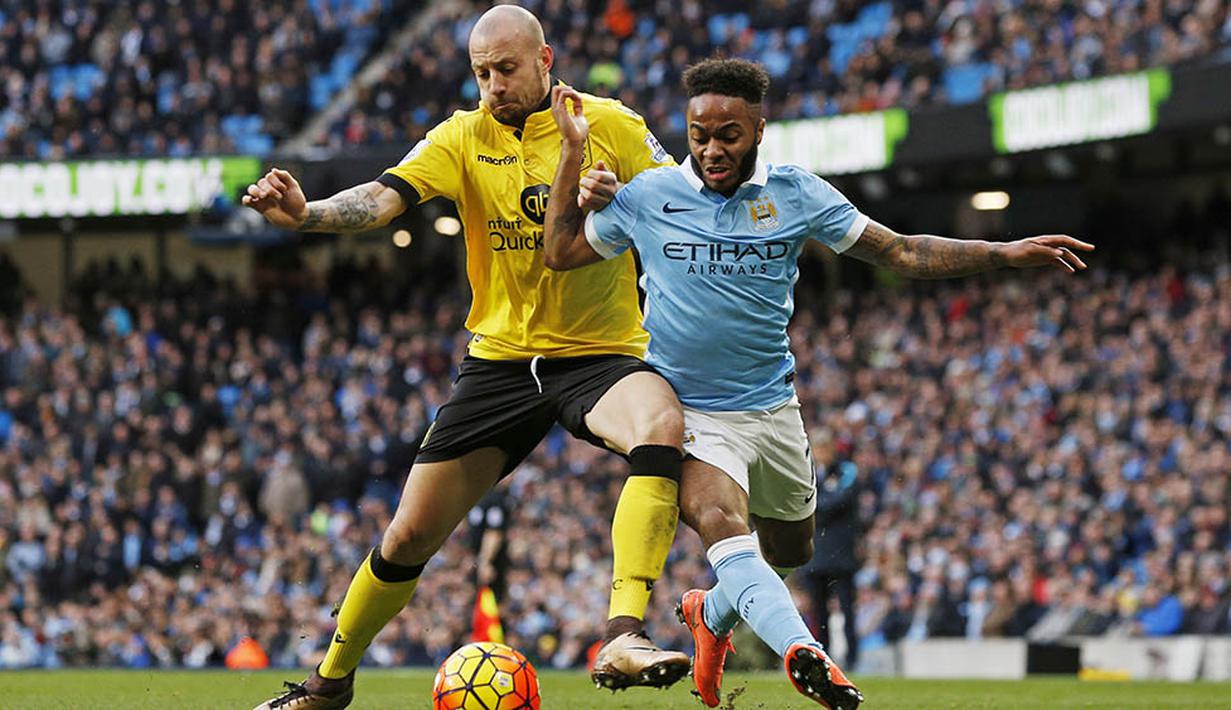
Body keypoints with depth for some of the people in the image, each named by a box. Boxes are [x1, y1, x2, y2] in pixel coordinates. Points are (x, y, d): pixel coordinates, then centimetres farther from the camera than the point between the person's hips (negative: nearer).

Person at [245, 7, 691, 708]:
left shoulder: (610, 124, -3)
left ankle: (624, 638, -44)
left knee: (661, 424, -37)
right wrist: (307, 213, -34)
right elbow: (384, 197, -14)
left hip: (600, 353, -2)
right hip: (501, 356, 2)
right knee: (411, 534, 4)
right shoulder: (465, 137, 0)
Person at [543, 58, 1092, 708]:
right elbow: (560, 252, 5)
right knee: (722, 524, -32)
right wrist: (573, 152, -5)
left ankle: (711, 614, 51)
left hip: (771, 408, 4)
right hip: (686, 407, -4)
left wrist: (1010, 254, -6)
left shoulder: (796, 194, -2)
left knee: (790, 552, 20)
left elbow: (899, 253, 2)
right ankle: (801, 653, -54)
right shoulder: (647, 196, -4)